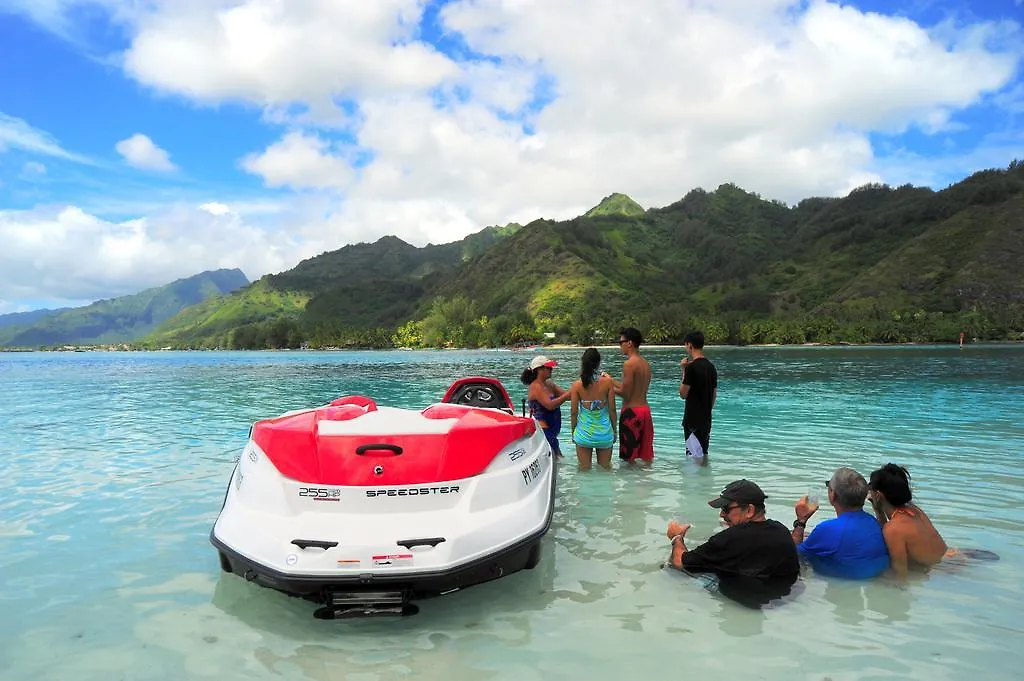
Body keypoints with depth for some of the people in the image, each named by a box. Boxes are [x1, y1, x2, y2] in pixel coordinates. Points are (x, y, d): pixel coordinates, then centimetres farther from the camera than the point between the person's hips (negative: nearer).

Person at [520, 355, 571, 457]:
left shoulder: (549, 384, 13)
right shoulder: (536, 387, -14)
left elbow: (564, 394, 7)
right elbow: (550, 405, -24)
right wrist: (567, 395, -25)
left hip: (551, 432, 10)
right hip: (542, 431, -10)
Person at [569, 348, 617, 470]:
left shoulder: (577, 385, -10)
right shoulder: (607, 382, -10)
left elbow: (574, 412, -4)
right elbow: (612, 409, -5)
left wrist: (573, 432, 11)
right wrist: (614, 430, 9)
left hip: (584, 434, 0)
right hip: (604, 433, 0)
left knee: (584, 470, 15)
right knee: (605, 468, 18)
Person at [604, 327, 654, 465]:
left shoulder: (629, 364, -15)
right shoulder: (646, 363, 10)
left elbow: (625, 393, -18)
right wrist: (611, 380, 21)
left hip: (632, 412, -8)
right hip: (645, 409, 8)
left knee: (629, 458, 3)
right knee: (645, 458, 15)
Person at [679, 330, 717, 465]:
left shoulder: (692, 367, -17)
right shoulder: (711, 366, 8)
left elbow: (683, 394, -12)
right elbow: (714, 395, 14)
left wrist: (684, 371, -6)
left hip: (693, 420, -8)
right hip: (706, 420, 8)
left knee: (695, 457, -1)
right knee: (703, 454, 17)